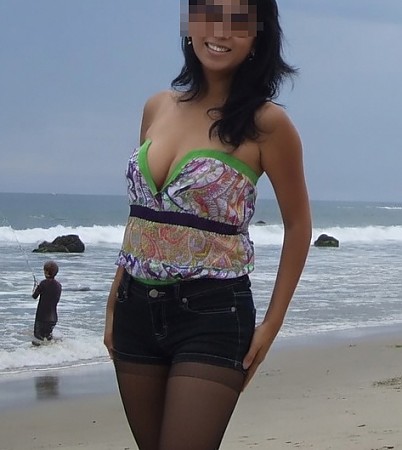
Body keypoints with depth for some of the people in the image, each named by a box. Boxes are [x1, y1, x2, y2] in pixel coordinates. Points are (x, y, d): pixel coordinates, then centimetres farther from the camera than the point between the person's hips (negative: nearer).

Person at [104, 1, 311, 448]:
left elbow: (297, 224, 0)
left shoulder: (265, 122, -9)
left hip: (212, 314, -5)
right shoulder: (158, 108, 6)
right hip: (137, 311, 5)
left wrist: (272, 323, -4)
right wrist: (115, 302, 13)